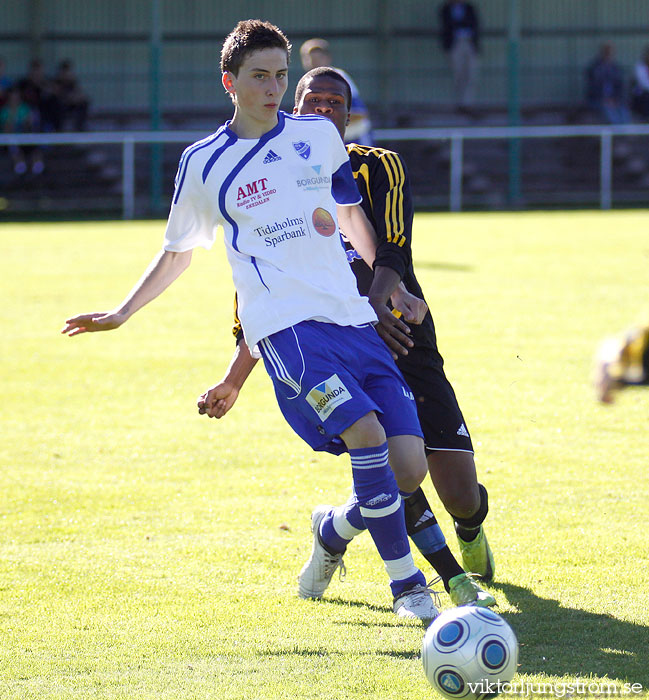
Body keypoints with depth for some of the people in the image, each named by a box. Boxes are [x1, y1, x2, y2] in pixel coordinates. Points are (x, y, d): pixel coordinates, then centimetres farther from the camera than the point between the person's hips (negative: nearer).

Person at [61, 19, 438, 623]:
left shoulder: (319, 135, 13)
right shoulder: (204, 164, 6)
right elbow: (176, 254, 20)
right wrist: (120, 314, 15)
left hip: (353, 318, 4)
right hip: (286, 325, -4)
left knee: (410, 466, -7)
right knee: (366, 432, -27)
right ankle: (405, 583, -17)